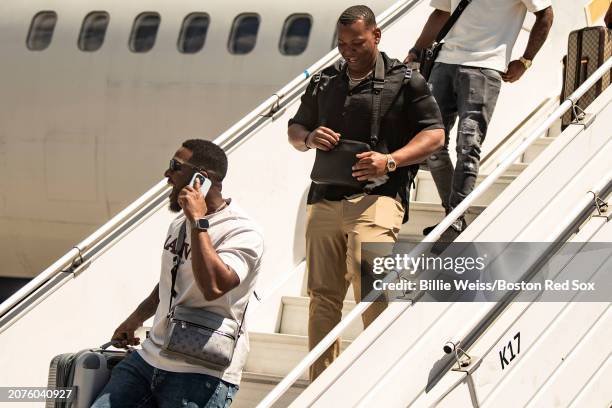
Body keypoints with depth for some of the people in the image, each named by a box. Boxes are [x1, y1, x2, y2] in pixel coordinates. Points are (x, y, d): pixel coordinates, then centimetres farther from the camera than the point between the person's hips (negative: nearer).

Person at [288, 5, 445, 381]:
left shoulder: (405, 81, 4)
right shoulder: (323, 83, 19)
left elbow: (434, 135, 1)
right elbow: (294, 130, 26)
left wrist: (391, 160, -15)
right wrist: (310, 138, 1)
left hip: (377, 196, -5)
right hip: (325, 199, 5)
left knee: (368, 287, -22)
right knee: (323, 295, 5)